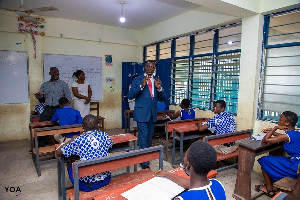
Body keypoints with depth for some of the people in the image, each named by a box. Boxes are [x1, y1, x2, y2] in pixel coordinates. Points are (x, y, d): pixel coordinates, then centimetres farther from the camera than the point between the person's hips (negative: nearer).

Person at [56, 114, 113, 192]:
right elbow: (110, 143, 18)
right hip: (106, 180, 3)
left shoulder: (79, 140, -14)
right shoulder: (104, 135, -6)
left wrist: (72, 140, 10)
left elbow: (58, 152, -2)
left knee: (70, 165, 24)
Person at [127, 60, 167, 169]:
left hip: (152, 114, 5)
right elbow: (130, 96, -11)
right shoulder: (137, 80, -3)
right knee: (143, 138, -5)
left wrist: (159, 88, -15)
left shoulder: (157, 81, 8)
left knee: (149, 138, 16)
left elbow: (164, 98, 4)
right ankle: (144, 162, 8)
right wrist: (141, 86, -23)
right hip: (142, 113, -4)